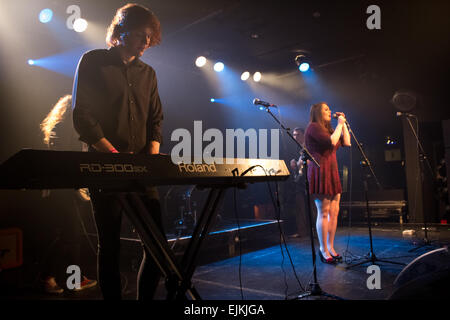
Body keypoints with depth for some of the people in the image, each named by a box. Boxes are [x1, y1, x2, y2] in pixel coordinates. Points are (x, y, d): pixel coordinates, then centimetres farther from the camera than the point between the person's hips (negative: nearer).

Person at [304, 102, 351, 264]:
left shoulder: (327, 129, 23)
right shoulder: (313, 127, -6)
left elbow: (347, 142, 19)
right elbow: (332, 142, -18)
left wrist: (343, 124, 16)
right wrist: (339, 124, -6)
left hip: (332, 173, 9)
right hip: (320, 172, -9)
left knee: (334, 212, 7)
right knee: (324, 213, -6)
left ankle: (330, 247, 16)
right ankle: (324, 251, 1)